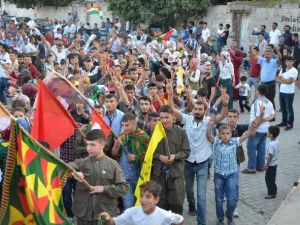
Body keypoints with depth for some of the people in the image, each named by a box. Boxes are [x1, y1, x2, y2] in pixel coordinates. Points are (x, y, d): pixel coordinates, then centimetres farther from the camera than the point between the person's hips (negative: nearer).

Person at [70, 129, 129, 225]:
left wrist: (104, 189, -13)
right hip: (83, 214, 2)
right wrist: (74, 173, -36)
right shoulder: (81, 163, 2)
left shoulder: (112, 164, -2)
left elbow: (124, 187, -4)